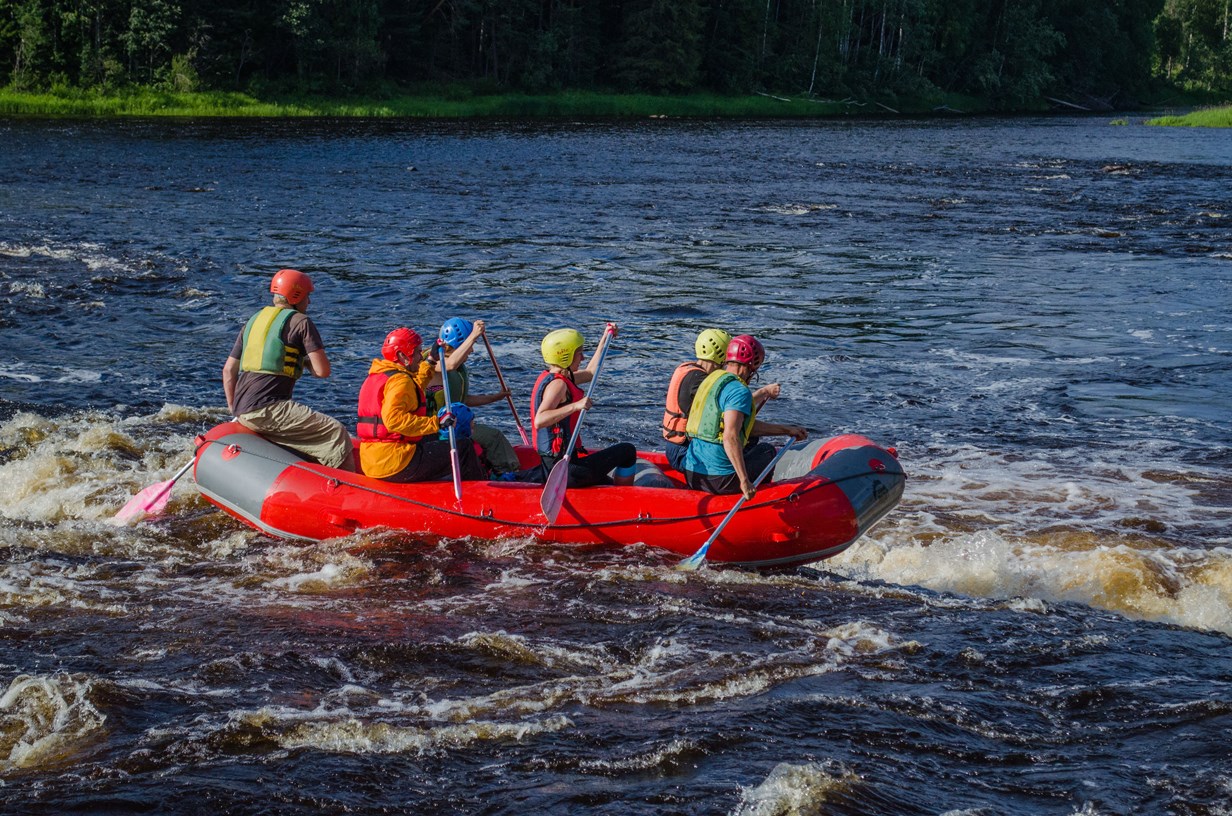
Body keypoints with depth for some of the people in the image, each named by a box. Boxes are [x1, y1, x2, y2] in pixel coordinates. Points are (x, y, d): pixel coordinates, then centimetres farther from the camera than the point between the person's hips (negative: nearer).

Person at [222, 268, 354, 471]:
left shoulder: (253, 321, 22)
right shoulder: (300, 321, 0)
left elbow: (228, 370, 23)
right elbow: (322, 370, -7)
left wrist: (234, 408, 30)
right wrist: (306, 362, 14)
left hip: (243, 414, 9)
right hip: (268, 409, -9)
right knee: (336, 434, -10)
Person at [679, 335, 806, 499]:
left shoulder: (711, 379, 15)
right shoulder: (739, 391, -14)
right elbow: (731, 437, -26)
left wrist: (787, 430, 25)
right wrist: (744, 481, -26)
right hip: (719, 479, -8)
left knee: (751, 446, 32)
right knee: (767, 450, 19)